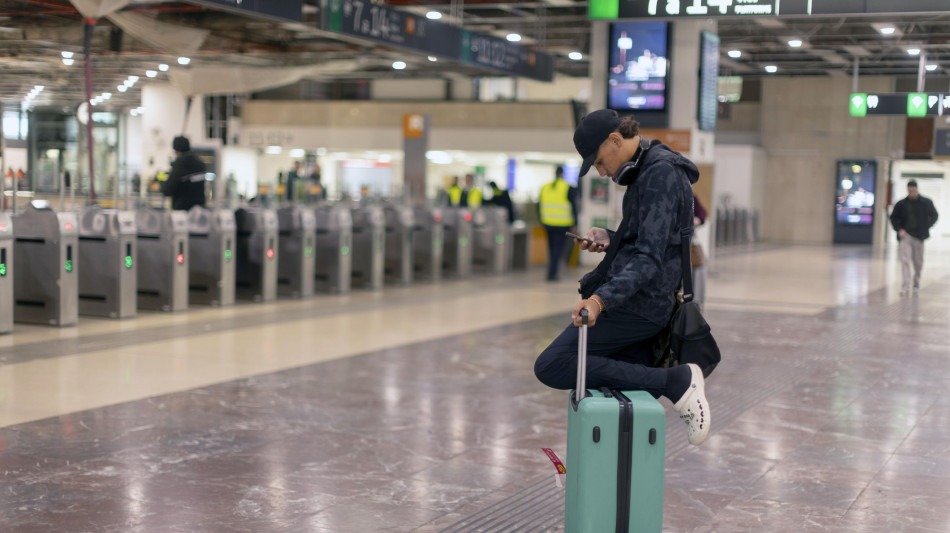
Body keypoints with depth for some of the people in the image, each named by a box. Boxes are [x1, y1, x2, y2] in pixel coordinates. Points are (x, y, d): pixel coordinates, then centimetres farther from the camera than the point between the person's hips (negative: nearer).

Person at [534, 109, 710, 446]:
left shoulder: (660, 174, -16)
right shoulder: (647, 170, 15)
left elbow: (650, 257, -27)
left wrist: (601, 299, -39)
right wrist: (608, 240, 10)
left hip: (638, 301, -11)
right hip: (635, 298, 11)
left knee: (551, 366, -17)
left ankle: (675, 382, -16)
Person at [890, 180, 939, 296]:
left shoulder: (926, 202, 2)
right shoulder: (901, 204, 1)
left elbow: (934, 216, 14)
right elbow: (893, 218, 9)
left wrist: (926, 227, 2)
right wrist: (899, 229, -6)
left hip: (919, 236, 1)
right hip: (905, 235, -1)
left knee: (918, 262, 10)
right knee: (905, 260, -14)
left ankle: (916, 284, 31)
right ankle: (905, 286, -16)